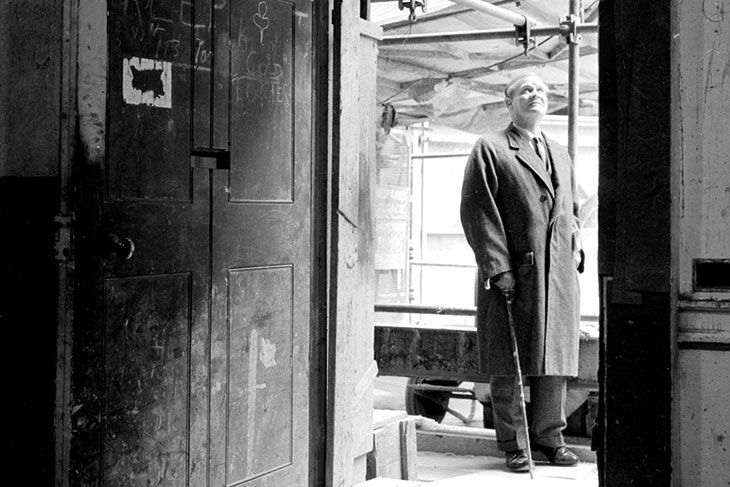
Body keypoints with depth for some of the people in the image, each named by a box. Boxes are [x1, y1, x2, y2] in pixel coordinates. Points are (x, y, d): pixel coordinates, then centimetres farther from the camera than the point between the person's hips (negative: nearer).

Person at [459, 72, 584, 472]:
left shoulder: (561, 156, 21)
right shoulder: (490, 149, -1)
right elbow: (477, 211, -8)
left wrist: (575, 250, 10)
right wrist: (497, 267, -15)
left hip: (559, 275, 6)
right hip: (512, 275, -6)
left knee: (555, 362, 9)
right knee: (508, 365, 0)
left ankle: (549, 436, 22)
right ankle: (513, 444, 11)